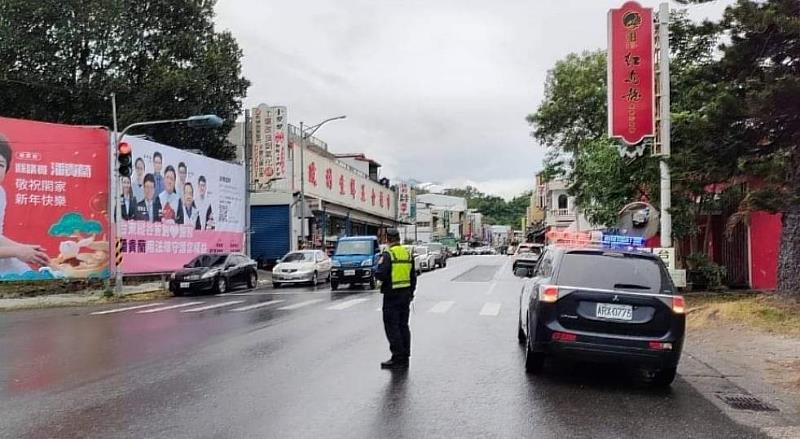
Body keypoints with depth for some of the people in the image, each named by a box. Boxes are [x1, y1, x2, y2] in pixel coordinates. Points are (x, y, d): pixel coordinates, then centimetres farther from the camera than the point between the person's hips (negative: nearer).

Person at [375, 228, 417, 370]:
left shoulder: (388, 255, -14)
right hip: (405, 294, 7)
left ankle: (397, 358, -2)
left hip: (392, 295, -7)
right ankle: (405, 357, 18)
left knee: (391, 326, -1)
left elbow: (380, 274, -22)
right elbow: (413, 276, 14)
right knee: (403, 325, 13)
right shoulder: (408, 254, 9)